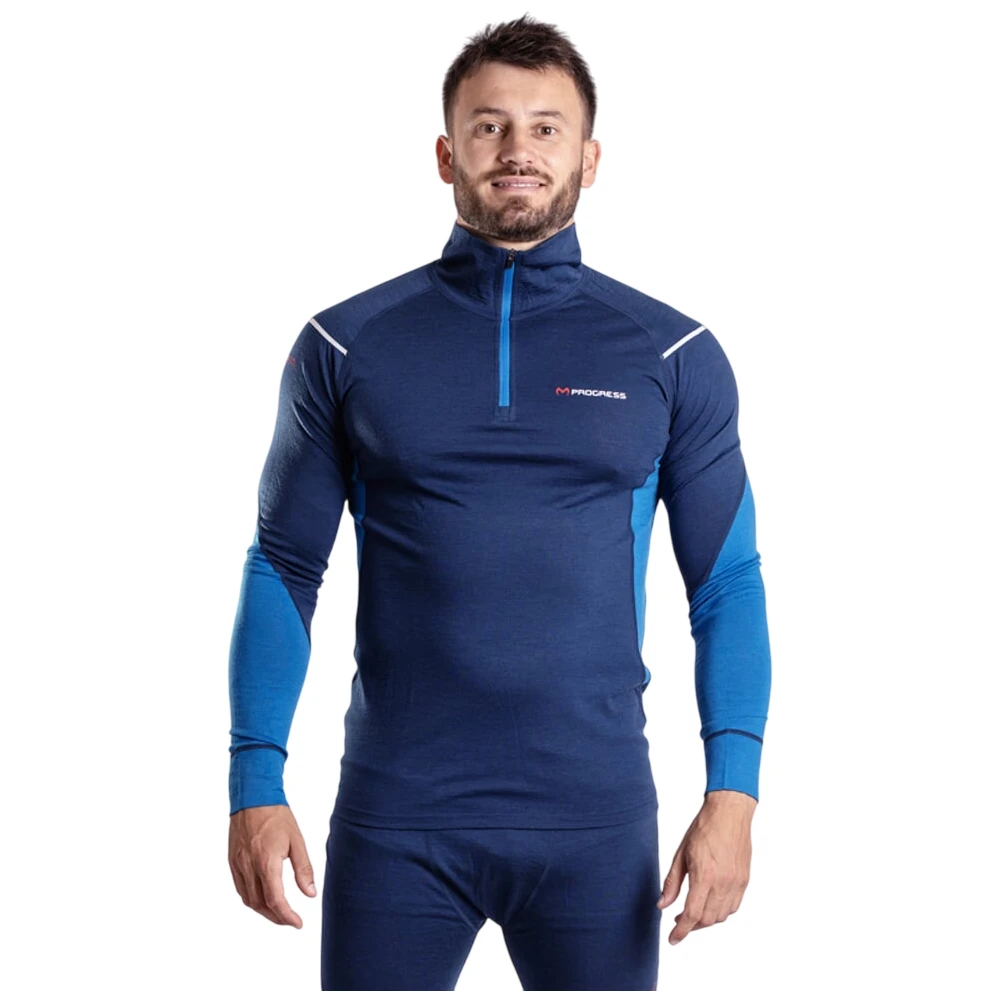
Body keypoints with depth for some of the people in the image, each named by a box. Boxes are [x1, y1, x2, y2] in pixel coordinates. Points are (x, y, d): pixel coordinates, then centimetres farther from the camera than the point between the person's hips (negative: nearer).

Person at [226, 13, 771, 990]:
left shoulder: (675, 357, 3)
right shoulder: (346, 346, 3)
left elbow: (726, 584, 4)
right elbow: (284, 570, 5)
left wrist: (732, 793, -6)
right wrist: (255, 784, -2)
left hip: (596, 822, 0)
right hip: (395, 824, 0)